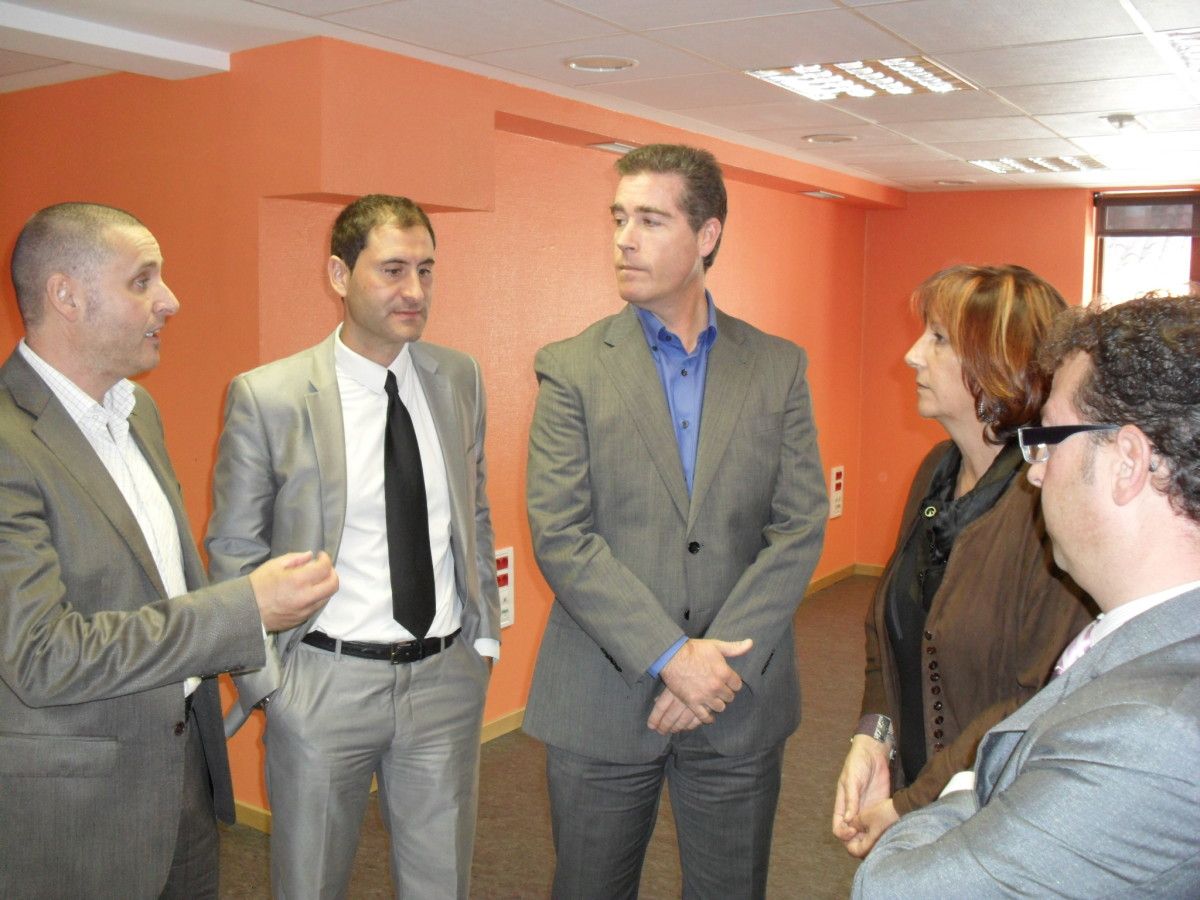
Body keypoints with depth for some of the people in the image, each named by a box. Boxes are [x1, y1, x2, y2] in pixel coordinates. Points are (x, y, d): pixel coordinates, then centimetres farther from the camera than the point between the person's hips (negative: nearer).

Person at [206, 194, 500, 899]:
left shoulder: (460, 378, 1)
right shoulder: (267, 397, -11)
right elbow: (233, 549, -4)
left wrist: (485, 632, 8)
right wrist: (264, 679, -6)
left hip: (448, 676, 3)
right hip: (324, 682, -3)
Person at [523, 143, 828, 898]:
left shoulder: (779, 367, 3)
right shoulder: (572, 369, -3)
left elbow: (801, 528, -3)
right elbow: (560, 536, -11)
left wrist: (720, 661, -13)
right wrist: (671, 657, -17)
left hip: (742, 699, 2)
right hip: (602, 700, -1)